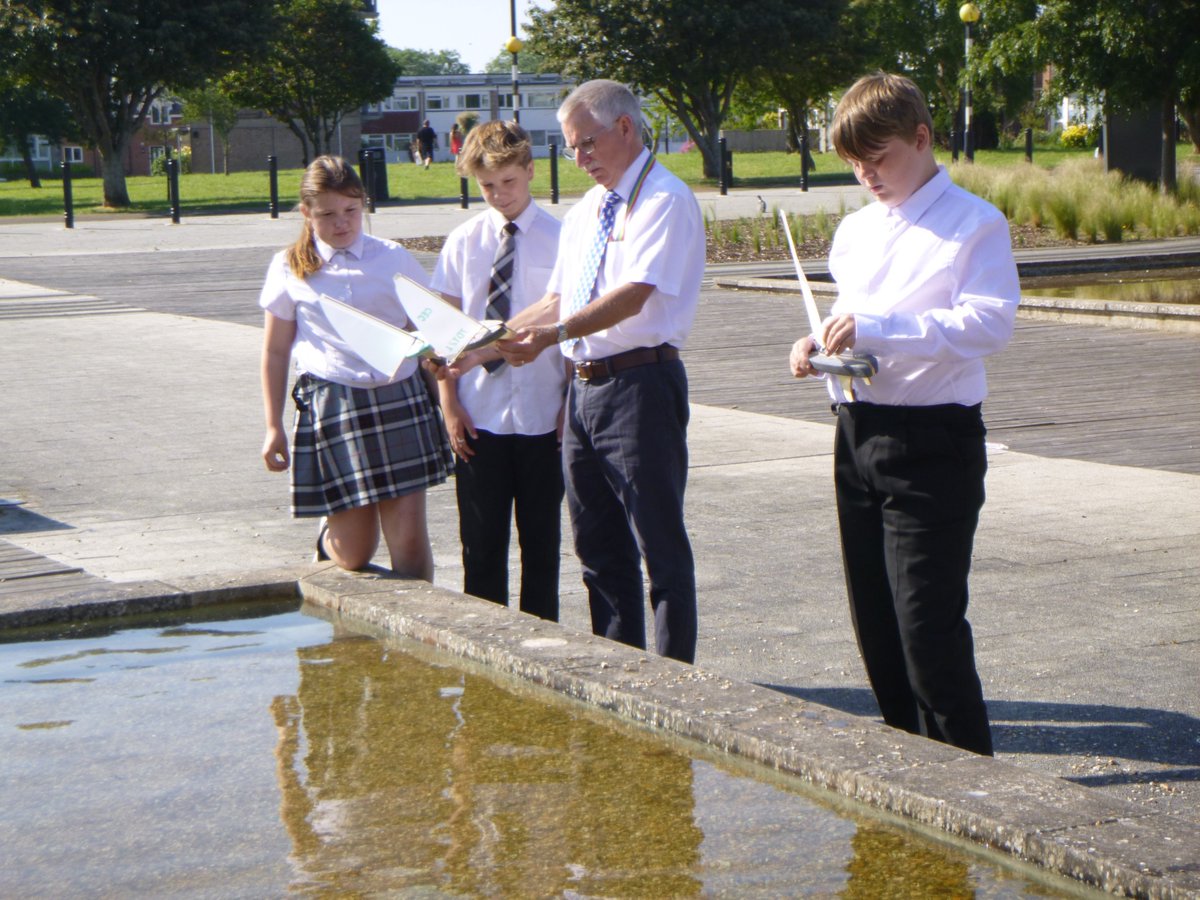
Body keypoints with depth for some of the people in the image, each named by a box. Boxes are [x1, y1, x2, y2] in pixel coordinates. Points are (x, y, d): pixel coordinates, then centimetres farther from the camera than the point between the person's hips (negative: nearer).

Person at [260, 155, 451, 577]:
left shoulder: (394, 259, 8)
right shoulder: (290, 269, 7)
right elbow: (275, 353, 12)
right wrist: (273, 427, 9)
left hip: (398, 401, 1)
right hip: (331, 408, 0)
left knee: (409, 536, -7)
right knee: (355, 552, 4)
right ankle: (328, 537, 38)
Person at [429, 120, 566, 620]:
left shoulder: (559, 240, -2)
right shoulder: (463, 242, 5)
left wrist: (573, 405, -6)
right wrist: (449, 403, -1)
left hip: (541, 417, -1)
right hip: (478, 418, 2)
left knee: (541, 542, 8)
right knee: (481, 543, 4)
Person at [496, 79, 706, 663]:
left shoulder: (664, 199, -10)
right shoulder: (583, 214, 18)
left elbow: (634, 293, -22)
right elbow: (557, 300, 21)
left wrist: (556, 333, -32)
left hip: (639, 386, -9)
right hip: (583, 389, 9)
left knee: (659, 545, -3)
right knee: (598, 548, 14)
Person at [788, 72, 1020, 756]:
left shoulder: (975, 224, -8)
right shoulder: (856, 231, 16)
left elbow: (991, 321, -21)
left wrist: (876, 328, -28)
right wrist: (818, 343, 4)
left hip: (933, 442, -8)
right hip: (858, 437, 8)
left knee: (928, 624, -11)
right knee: (876, 624, 12)